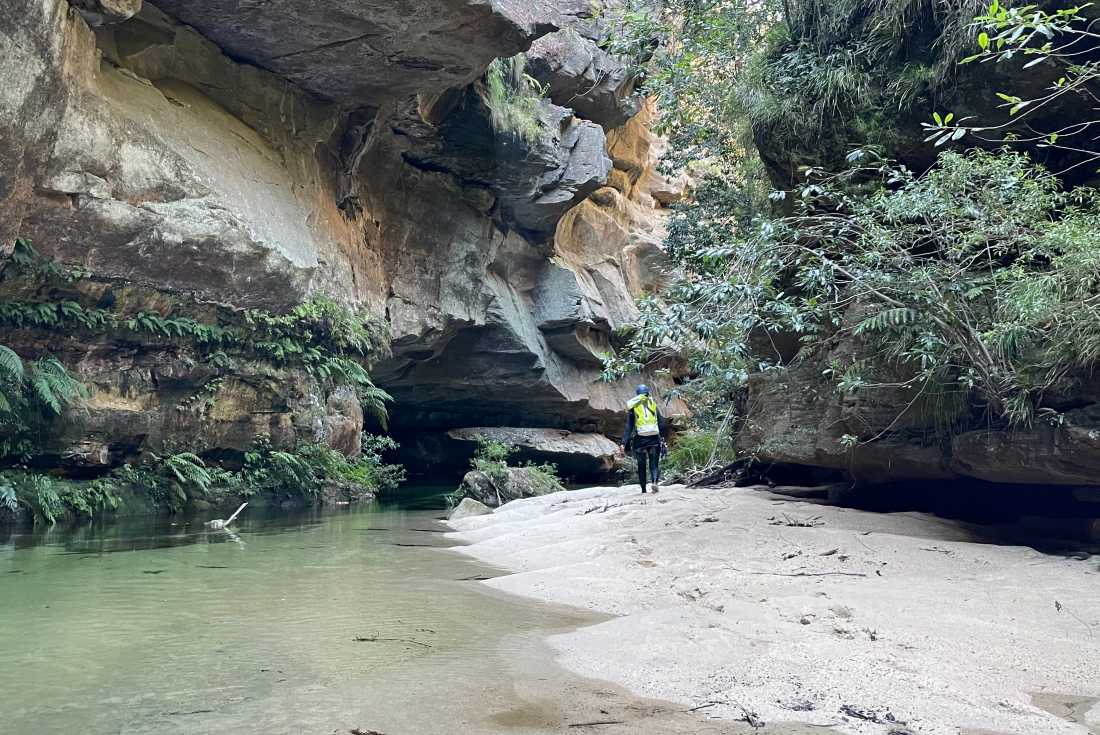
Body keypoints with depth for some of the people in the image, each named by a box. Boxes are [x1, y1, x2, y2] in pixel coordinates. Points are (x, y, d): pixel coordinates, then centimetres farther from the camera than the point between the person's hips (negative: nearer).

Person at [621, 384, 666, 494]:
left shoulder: (633, 406, 5)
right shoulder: (653, 404, 10)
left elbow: (629, 426, -1)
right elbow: (661, 423, 7)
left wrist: (624, 443, -2)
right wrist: (662, 438, 14)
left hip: (640, 439, 0)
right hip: (654, 438, 1)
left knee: (642, 465, 13)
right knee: (654, 463, 6)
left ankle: (644, 490, 13)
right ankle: (655, 481, -22)